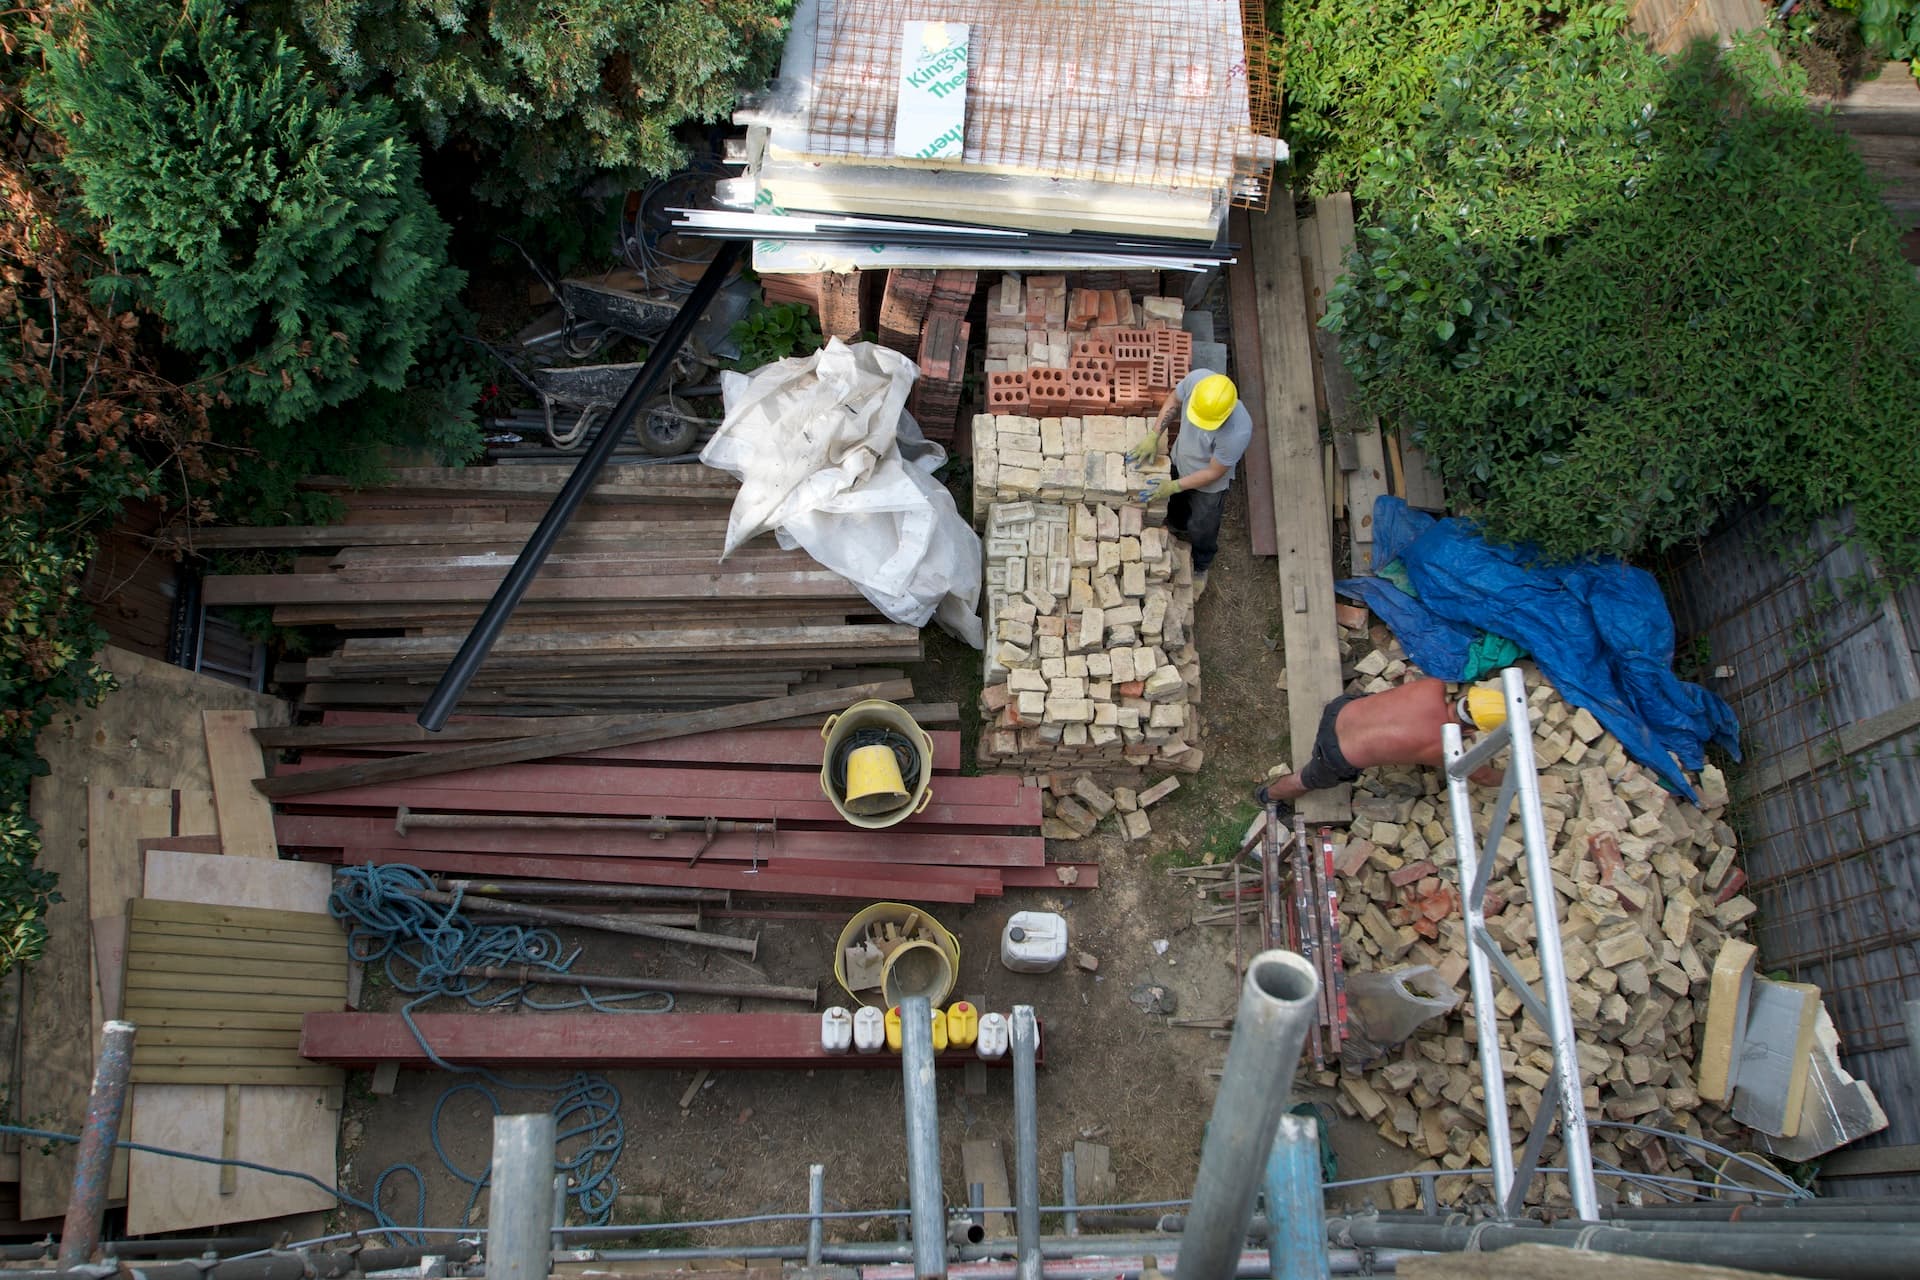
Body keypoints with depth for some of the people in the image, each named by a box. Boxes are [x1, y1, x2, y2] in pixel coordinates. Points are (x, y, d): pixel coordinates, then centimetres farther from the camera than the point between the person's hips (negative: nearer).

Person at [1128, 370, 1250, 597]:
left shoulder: (1238, 432, -45)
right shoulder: (1196, 379, -34)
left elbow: (1213, 473, -27)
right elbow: (1174, 401, -9)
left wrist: (1175, 486, -23)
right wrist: (1154, 435, -16)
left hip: (1208, 485, -4)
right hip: (1179, 461, 4)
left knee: (1201, 530, 23)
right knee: (1174, 507, 33)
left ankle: (1200, 569, 54)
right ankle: (1178, 530, 67)